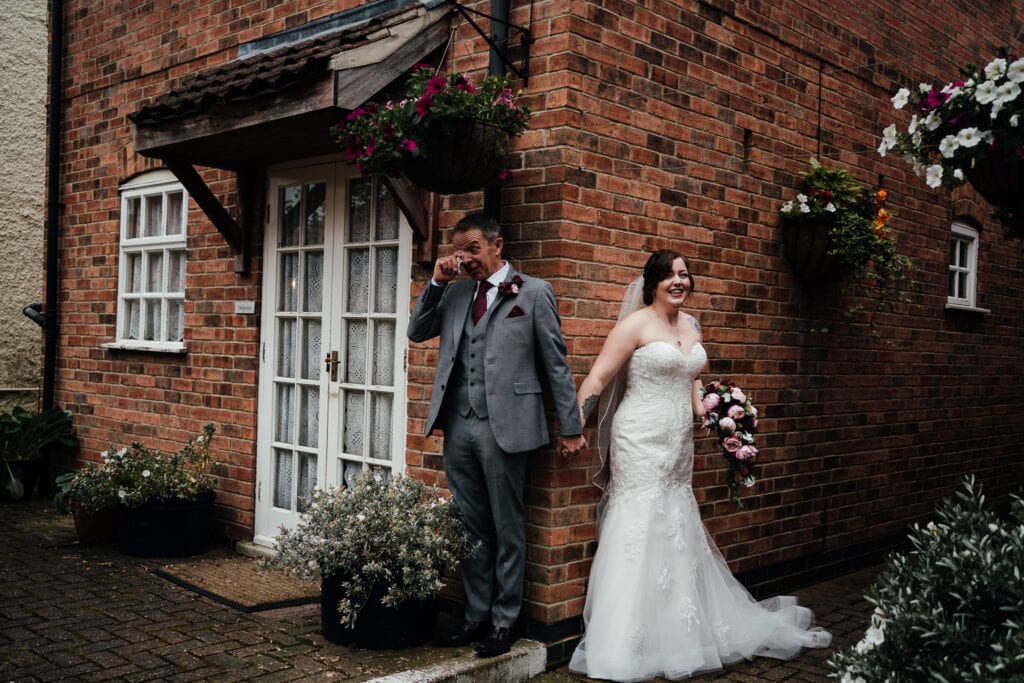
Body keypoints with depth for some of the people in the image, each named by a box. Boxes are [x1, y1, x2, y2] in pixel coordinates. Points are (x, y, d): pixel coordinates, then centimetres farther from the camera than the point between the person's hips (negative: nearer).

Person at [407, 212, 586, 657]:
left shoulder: (533, 292, 0)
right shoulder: (455, 293, 14)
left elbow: (556, 364, 0)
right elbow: (417, 333, 15)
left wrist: (571, 427, -2)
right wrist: (437, 282, 4)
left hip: (503, 425, -5)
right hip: (458, 424, 5)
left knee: (506, 529, 5)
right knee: (470, 528, 12)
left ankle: (503, 622, 16)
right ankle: (476, 616, 24)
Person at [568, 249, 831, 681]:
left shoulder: (691, 325, 11)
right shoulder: (636, 323, -10)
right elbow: (597, 379, -13)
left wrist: (706, 414, 7)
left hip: (679, 443, 7)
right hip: (641, 442, -7)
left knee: (679, 533, 15)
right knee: (640, 530, -4)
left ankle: (684, 630, 30)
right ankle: (626, 645, 8)